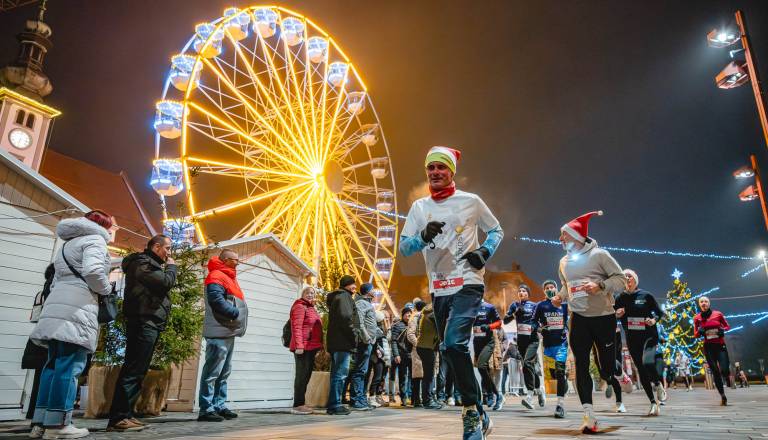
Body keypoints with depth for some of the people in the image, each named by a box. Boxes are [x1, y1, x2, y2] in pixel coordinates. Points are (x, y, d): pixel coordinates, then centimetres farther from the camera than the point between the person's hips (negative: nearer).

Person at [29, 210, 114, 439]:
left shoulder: (68, 244, 28)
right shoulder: (95, 239, -1)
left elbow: (56, 280, 25)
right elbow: (92, 270, -18)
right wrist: (107, 289, -3)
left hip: (56, 304, 9)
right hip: (77, 307, -9)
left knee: (54, 364, 9)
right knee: (70, 365, -9)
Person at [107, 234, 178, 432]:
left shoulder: (150, 264, 25)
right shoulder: (142, 262, -6)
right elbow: (166, 282, -17)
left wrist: (167, 267, 11)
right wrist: (171, 266, 1)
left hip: (150, 324, 10)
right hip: (144, 323, -10)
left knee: (137, 371, 8)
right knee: (133, 371, -12)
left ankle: (126, 415, 10)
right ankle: (118, 418, -12)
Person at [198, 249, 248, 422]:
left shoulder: (227, 277, 22)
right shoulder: (217, 276, -9)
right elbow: (217, 301, -23)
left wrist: (237, 314, 10)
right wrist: (236, 313, -17)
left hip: (228, 332, 11)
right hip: (219, 333, -10)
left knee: (224, 373, 13)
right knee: (213, 372, -8)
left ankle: (219, 406, 19)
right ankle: (206, 409, -5)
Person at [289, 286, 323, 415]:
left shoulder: (312, 308, 22)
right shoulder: (300, 307, -7)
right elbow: (296, 327, -17)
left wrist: (318, 346, 19)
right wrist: (299, 345, -25)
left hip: (311, 347, 10)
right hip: (303, 347, -9)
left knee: (306, 375, 12)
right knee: (302, 375, -8)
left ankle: (300, 403, 19)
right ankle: (297, 405, -5)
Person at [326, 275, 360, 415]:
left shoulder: (337, 297, 24)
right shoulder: (344, 296, -8)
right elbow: (346, 317, -21)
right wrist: (354, 336, -14)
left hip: (336, 342, 11)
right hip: (342, 342, -10)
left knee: (338, 374, 13)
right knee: (340, 374, -8)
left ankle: (334, 405, 17)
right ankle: (335, 405, -5)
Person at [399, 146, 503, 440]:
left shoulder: (471, 201, 1)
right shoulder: (419, 207, 9)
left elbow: (496, 231, 13)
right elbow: (403, 248, 5)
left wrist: (485, 252, -7)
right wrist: (424, 237, -16)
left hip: (467, 284, -5)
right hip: (438, 290, 5)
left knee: (455, 343, -24)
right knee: (452, 350, 10)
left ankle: (472, 412, -7)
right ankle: (479, 415, 27)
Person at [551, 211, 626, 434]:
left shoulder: (599, 254, -7)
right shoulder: (564, 262, 9)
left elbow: (621, 280, -6)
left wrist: (600, 285, -23)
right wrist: (559, 297, 2)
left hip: (604, 317, -4)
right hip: (579, 319, 4)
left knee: (607, 370, 3)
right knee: (581, 366, -4)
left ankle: (614, 376, 42)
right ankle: (589, 417, 0)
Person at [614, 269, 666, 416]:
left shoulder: (646, 296, -1)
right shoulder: (620, 298, 5)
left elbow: (660, 312, 5)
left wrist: (654, 320, -14)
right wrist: (617, 314, -10)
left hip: (649, 336, -3)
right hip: (632, 339, 3)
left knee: (648, 363, -25)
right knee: (641, 370, 4)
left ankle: (658, 384, 8)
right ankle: (654, 403, 16)